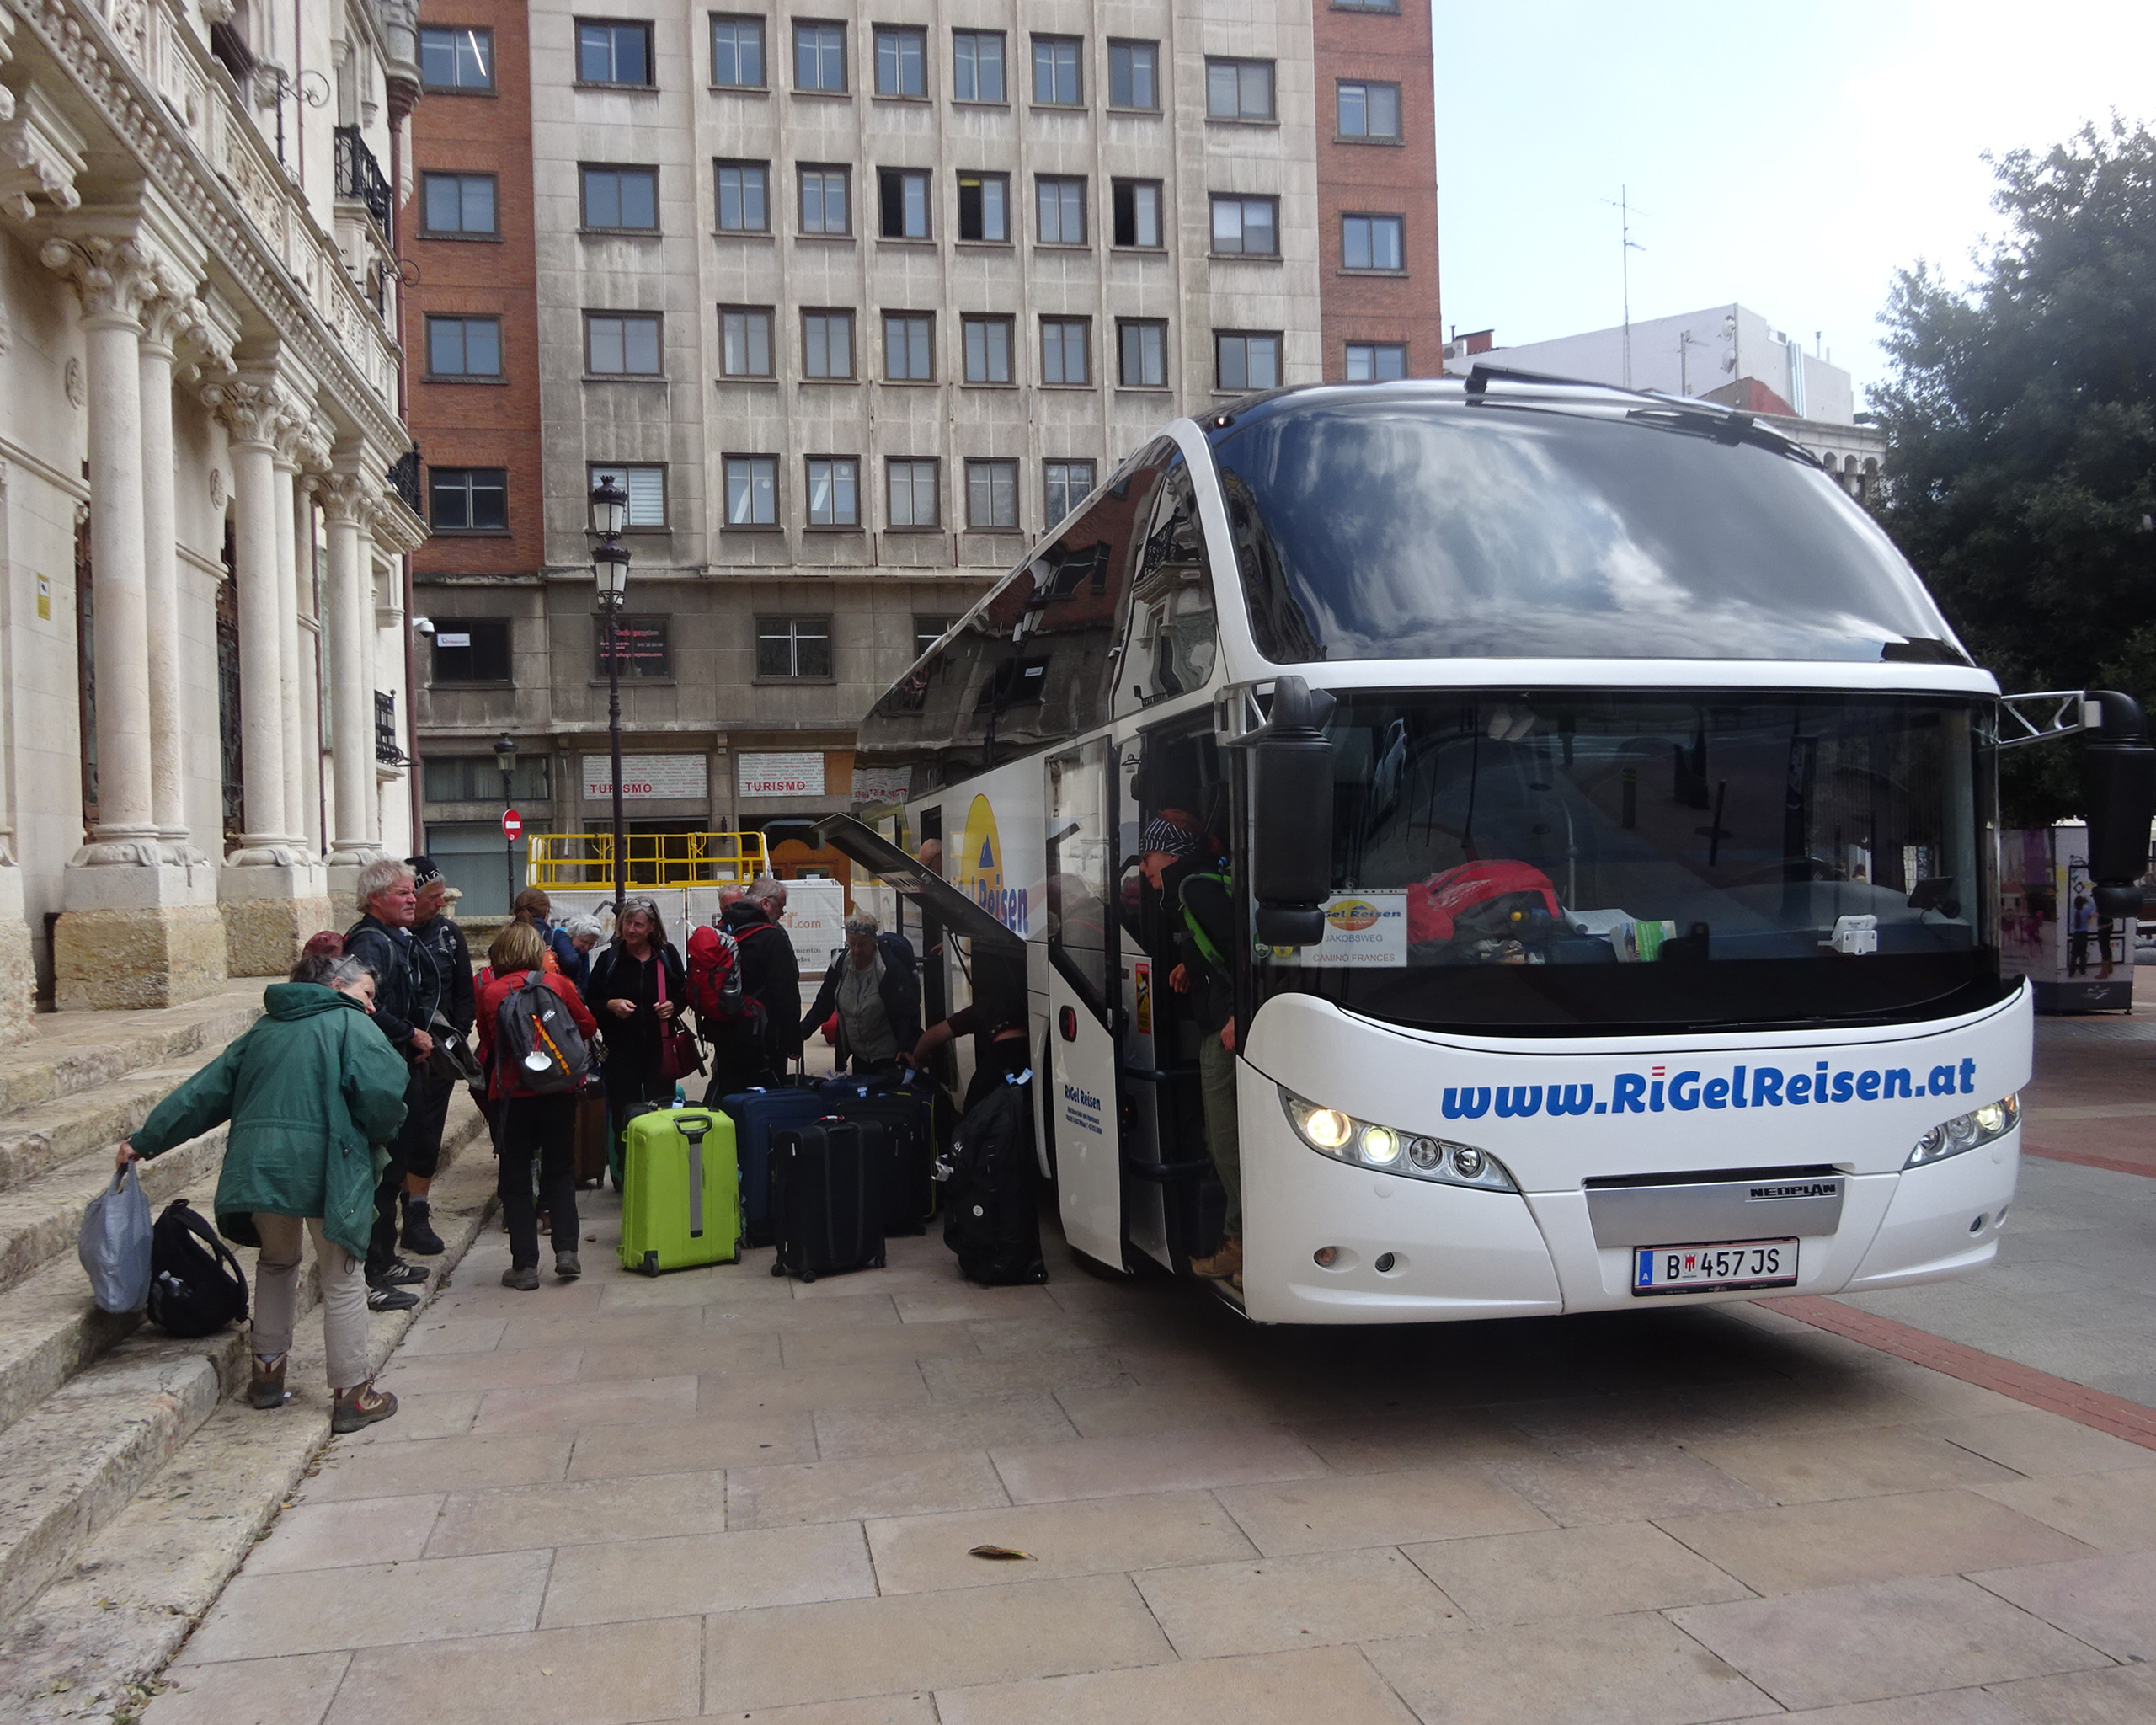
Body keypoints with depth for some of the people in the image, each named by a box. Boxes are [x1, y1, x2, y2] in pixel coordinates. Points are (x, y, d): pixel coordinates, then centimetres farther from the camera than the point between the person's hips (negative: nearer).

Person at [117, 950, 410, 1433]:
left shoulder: (265, 1030, 21)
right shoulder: (351, 1026, 3)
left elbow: (206, 1090, 21)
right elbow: (383, 1092, -11)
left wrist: (146, 1140, 28)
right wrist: (378, 1139, 9)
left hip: (258, 1166, 6)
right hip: (325, 1168, -6)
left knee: (278, 1262, 28)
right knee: (342, 1278, 5)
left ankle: (266, 1373, 30)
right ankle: (352, 1394, 7)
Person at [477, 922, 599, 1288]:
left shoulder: (491, 992, -4)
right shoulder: (556, 983, -4)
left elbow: (487, 1044, 7)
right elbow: (588, 1026, 6)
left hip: (512, 1093, -1)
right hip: (559, 1090, 1)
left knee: (516, 1178, 8)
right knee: (559, 1172, 15)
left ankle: (525, 1264, 6)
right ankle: (566, 1251, 5)